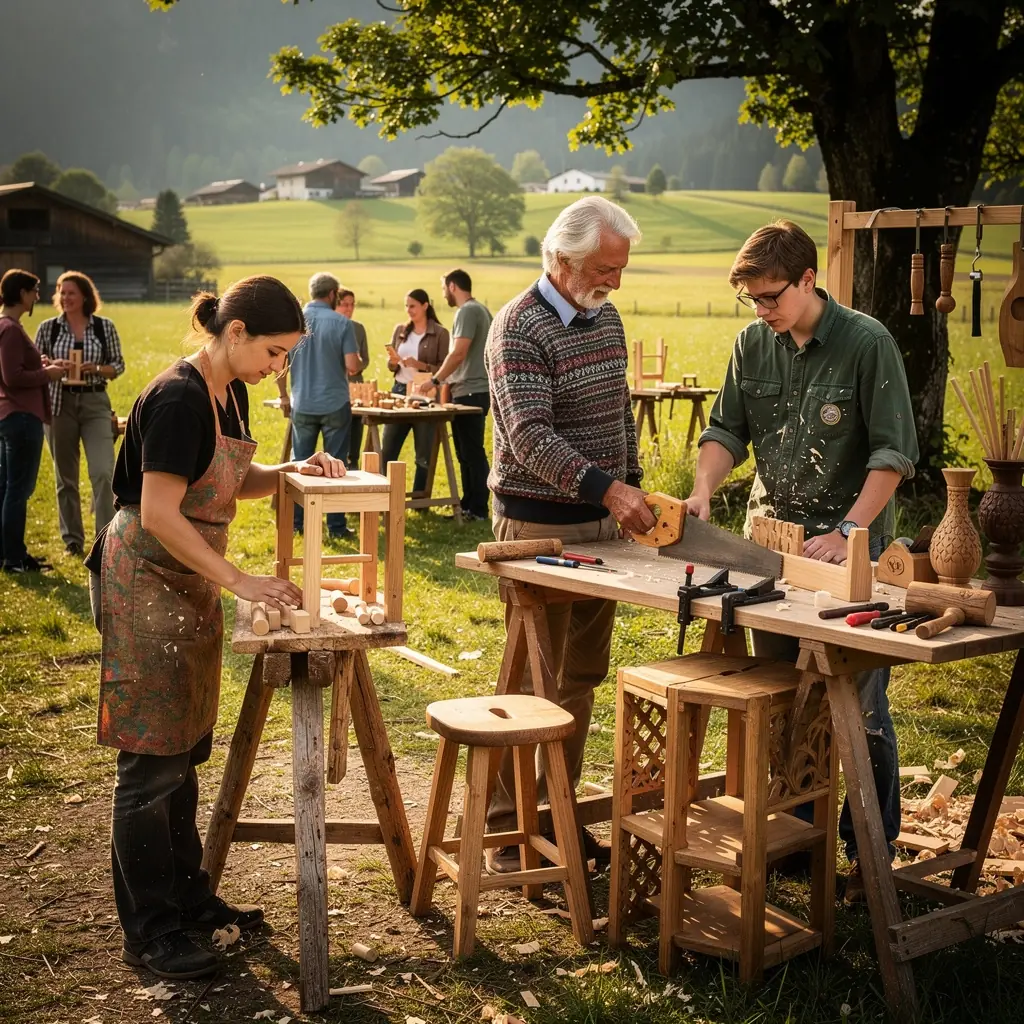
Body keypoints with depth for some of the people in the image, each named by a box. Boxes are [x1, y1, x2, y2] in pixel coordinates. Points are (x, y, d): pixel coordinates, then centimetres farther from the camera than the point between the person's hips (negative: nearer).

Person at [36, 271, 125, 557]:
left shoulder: (104, 327, 2)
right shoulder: (48, 328, 3)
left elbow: (118, 365, 6)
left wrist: (96, 369, -14)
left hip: (95, 404, -1)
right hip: (60, 404, 1)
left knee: (103, 472, -12)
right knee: (65, 476, 8)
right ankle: (72, 540, 19)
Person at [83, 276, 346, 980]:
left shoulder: (231, 393, 7)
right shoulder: (178, 398, -21)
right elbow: (158, 513, -24)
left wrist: (292, 471, 1)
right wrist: (240, 581, -24)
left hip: (190, 587, 9)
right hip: (145, 585, -9)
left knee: (184, 750, 17)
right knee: (151, 763, -2)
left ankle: (188, 898, 29)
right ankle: (150, 933, 9)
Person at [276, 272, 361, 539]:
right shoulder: (341, 323, -9)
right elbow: (352, 366, -13)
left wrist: (284, 397, 11)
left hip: (302, 404, 3)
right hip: (335, 404, -2)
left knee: (300, 465, 12)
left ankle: (296, 522, 16)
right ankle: (335, 525, 7)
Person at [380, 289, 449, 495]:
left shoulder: (440, 333, -5)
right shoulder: (400, 330, 10)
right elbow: (391, 366, 14)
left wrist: (421, 365, -20)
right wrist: (393, 361, -8)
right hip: (399, 390, 5)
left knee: (423, 454, 1)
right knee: (387, 450, 6)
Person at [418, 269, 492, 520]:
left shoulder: (468, 311, -12)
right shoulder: (480, 309, 18)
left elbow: (459, 353, -19)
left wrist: (436, 380, -11)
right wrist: (445, 379, 19)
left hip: (470, 392, -10)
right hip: (475, 390, 10)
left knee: (472, 452, -6)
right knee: (467, 452, 13)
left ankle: (478, 509, -3)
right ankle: (468, 505, 17)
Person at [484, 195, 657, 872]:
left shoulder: (607, 318, 11)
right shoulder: (519, 327, -15)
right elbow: (531, 438, -24)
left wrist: (633, 486, 13)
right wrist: (608, 488, -33)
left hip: (602, 522, 8)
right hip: (540, 528, -8)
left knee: (582, 678, 13)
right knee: (531, 683, -1)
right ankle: (508, 831, 10)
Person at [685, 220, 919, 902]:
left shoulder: (867, 343, -10)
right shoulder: (753, 344, 5)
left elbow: (894, 453, -13)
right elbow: (728, 431, 11)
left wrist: (848, 531, -22)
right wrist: (703, 492, -7)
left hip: (852, 549, -5)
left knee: (860, 706, -1)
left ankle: (871, 851, 12)